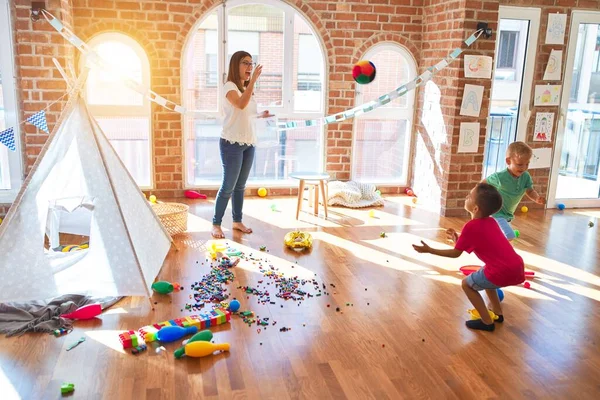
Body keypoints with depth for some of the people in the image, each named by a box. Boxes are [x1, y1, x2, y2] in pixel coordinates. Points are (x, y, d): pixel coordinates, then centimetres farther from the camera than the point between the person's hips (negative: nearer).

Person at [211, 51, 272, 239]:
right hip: (232, 143, -7)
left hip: (249, 143, 8)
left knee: (240, 185, 13)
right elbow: (241, 105, -31)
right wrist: (253, 80, -31)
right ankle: (216, 224, 6)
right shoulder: (229, 87, -10)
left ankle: (237, 221, 24)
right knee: (228, 186, -5)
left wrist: (260, 115, 12)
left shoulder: (247, 89, 14)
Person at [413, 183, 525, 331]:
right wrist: (458, 239, 27)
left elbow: (456, 253, -1)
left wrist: (429, 250, 4)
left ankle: (487, 322, 15)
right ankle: (498, 313, 39)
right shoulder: (491, 222, 12)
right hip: (518, 268, 8)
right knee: (484, 277, 34)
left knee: (467, 284, 13)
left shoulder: (471, 226, -10)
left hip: (503, 273, -8)